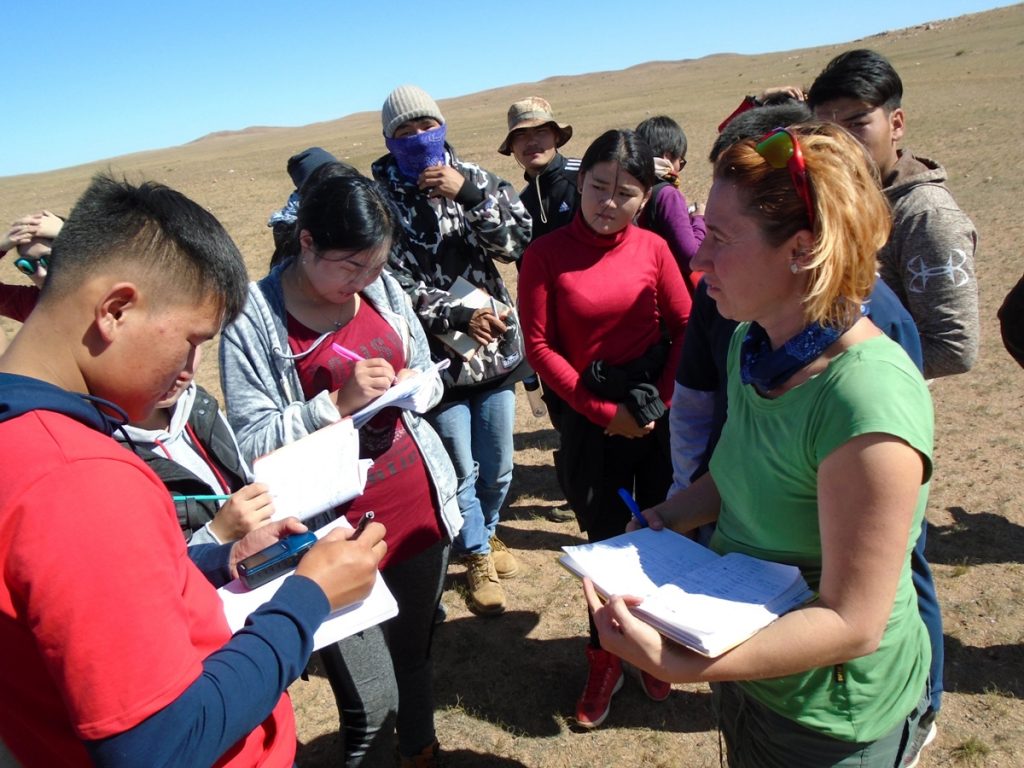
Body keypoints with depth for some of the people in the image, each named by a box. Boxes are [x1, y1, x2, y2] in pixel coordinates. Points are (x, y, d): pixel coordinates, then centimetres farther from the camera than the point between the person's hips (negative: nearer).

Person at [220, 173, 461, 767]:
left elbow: (430, 375, 14)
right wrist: (338, 403, -21)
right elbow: (250, 440, -13)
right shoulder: (255, 318, -11)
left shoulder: (383, 289, 3)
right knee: (371, 703, -1)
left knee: (416, 657, 21)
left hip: (421, 508, 5)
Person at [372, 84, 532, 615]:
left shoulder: (473, 177, 4)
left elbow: (518, 239, -8)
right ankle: (477, 558, 31)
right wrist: (460, 316, -21)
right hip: (437, 357, -3)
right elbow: (398, 284, -12)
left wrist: (468, 193, -19)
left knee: (498, 466, 16)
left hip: (496, 345, 4)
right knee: (462, 469, 6)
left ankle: (486, 532, 44)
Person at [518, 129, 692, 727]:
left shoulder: (652, 248, -4)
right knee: (604, 541, 13)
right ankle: (606, 656, 34)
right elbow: (540, 347, -9)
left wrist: (659, 402, -11)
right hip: (590, 419, -1)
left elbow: (685, 326, -1)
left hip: (659, 413, 2)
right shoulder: (546, 254, -9)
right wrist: (605, 411, -11)